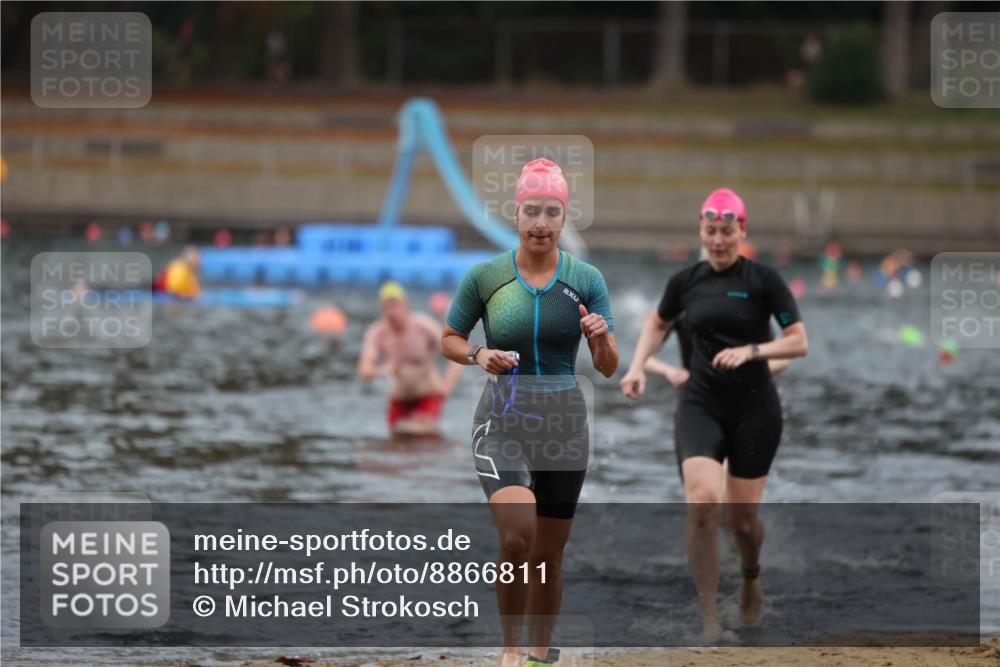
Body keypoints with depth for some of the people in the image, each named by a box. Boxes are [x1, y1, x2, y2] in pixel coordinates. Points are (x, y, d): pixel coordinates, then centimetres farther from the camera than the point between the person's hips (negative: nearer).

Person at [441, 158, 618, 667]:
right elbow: (449, 339, 9)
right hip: (503, 423, -2)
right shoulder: (484, 276, -3)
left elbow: (608, 369, 2)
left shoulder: (586, 280, -1)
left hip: (564, 426, 2)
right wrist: (479, 355, -11)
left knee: (548, 554, 8)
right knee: (517, 537, -24)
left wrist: (601, 338, -20)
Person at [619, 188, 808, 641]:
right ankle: (709, 618, -16)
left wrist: (750, 350, -19)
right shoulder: (686, 282, 6)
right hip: (700, 404, 1)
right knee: (703, 501, -21)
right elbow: (657, 322, 25)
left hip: (755, 408, -1)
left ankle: (751, 576, 40)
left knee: (742, 518, 3)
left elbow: (800, 343, -5)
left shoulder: (763, 280, -4)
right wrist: (638, 365, 10)